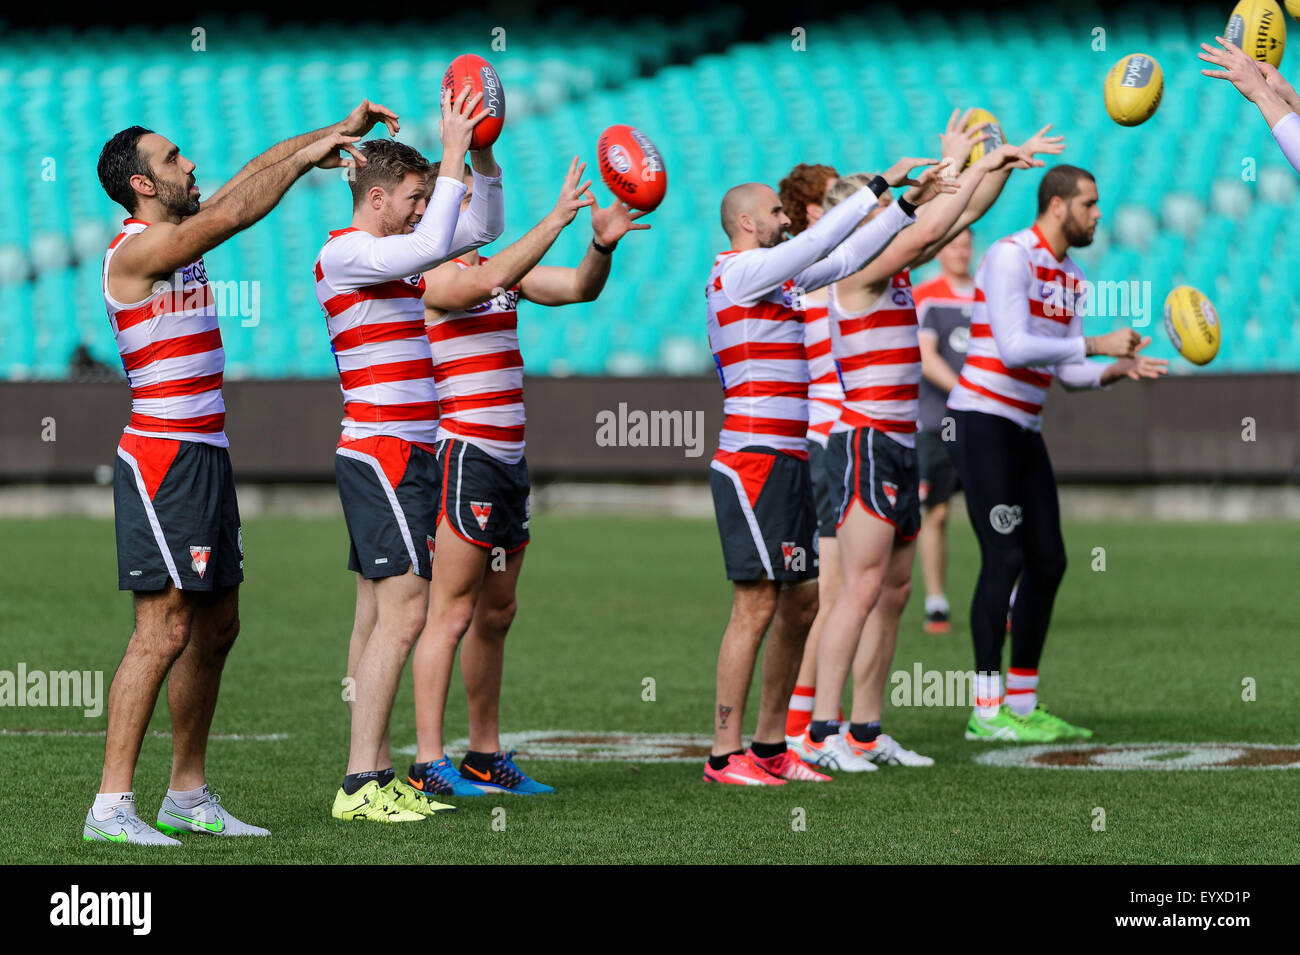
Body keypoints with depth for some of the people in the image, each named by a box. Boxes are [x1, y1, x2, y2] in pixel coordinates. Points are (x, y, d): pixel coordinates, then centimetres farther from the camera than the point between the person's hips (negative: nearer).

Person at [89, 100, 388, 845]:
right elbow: (234, 213, -22)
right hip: (163, 459, -10)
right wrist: (308, 157, -14)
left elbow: (255, 176, 18)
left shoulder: (182, 237, 14)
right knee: (165, 630, -14)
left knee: (216, 627, 12)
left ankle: (189, 797, 19)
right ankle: (111, 805, -14)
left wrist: (336, 131, 13)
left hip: (206, 455, 10)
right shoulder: (136, 249, -12)